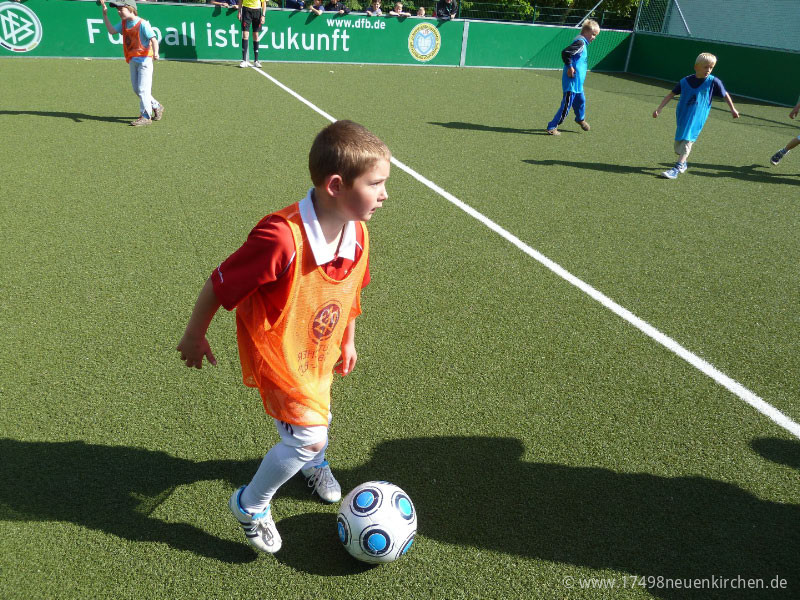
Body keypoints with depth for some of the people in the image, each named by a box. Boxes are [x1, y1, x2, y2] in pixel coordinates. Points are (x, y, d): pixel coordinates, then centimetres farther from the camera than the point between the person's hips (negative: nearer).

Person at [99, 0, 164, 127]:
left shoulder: (142, 24, -13)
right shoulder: (124, 23, 11)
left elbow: (153, 39, -22)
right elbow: (111, 30, 7)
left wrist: (155, 52, -40)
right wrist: (105, 14, 3)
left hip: (144, 59, -8)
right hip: (132, 61, 8)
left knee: (143, 89, -8)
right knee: (137, 89, 13)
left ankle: (146, 117, -3)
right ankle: (157, 107, 28)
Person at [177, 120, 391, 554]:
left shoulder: (357, 234, -14)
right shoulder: (281, 240, -38)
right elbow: (218, 285, -24)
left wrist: (346, 342, 15)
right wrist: (195, 336, -10)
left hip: (318, 353, 7)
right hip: (276, 353, -7)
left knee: (316, 419, 25)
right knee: (309, 433, -11)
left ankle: (312, 463, 62)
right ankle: (251, 505, 17)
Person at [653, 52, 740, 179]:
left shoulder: (713, 81, -5)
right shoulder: (685, 81, -2)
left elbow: (725, 95, 9)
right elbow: (671, 95, 4)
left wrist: (733, 109, 16)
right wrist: (658, 109, -3)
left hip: (697, 117, -3)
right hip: (682, 115, 4)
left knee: (687, 141, -17)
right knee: (678, 142, 12)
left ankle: (677, 168, -24)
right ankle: (683, 163, 37)